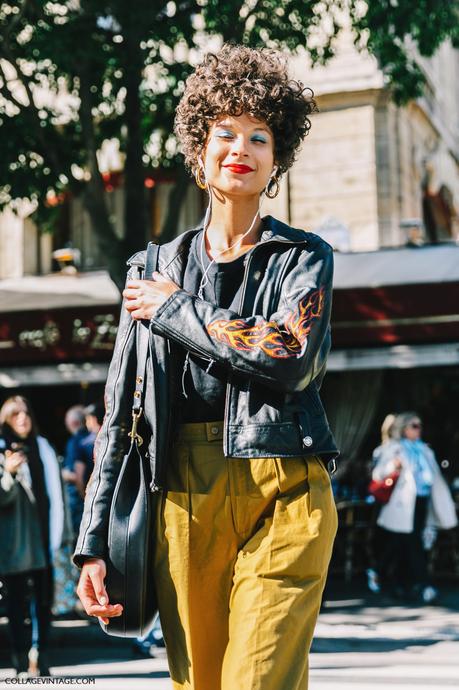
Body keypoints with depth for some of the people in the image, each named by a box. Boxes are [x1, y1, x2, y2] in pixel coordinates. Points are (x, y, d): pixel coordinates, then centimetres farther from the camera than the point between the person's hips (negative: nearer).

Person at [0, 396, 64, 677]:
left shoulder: (42, 448, 9)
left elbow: (54, 493, 11)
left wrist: (56, 534, 8)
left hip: (41, 536, 3)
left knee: (44, 597, 2)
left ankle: (41, 658, 8)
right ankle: (23, 661, 2)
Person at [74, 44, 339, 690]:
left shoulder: (304, 256, 8)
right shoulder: (157, 269, 14)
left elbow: (292, 357, -13)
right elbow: (120, 413, 13)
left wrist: (175, 310, -2)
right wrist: (93, 543, 8)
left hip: (282, 493, -3)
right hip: (185, 497, 3)